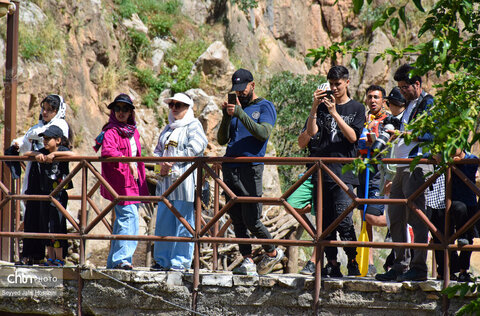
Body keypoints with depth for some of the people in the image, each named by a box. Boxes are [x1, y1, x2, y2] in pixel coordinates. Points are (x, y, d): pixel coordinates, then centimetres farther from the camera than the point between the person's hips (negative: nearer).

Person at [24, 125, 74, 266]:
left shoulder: (62, 150, -7)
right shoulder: (43, 152, 9)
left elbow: (71, 154, -27)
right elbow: (26, 154, 9)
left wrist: (54, 154, -28)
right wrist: (37, 154, -9)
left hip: (59, 193, -7)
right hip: (45, 193, 7)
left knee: (56, 225, -8)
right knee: (46, 225, 8)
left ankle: (60, 258, -1)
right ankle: (50, 258, 16)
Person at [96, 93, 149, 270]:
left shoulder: (133, 131, 18)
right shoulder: (111, 132, -7)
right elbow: (108, 151, -26)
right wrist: (127, 161, -33)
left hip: (133, 182, 8)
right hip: (119, 181, -8)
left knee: (122, 221, 9)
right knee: (129, 217, -18)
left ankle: (114, 261, 14)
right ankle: (122, 258, -21)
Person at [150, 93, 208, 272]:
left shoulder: (193, 126, 2)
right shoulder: (168, 129, 23)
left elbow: (195, 148, -13)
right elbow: (158, 150, 22)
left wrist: (172, 160, -15)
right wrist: (161, 163, 0)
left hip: (184, 178, -7)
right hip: (166, 179, 7)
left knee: (183, 221, -7)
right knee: (163, 221, 5)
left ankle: (180, 262, -4)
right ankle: (163, 260, 10)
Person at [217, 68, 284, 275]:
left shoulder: (265, 107, 4)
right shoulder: (235, 107, 20)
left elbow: (264, 133, -13)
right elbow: (222, 140, 14)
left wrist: (240, 113, -18)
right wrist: (227, 117, -3)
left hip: (250, 167, -6)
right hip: (229, 167, 6)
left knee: (251, 220, -8)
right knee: (237, 220, 2)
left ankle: (272, 253, 13)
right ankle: (247, 262, 6)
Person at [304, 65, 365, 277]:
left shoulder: (357, 108, 7)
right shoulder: (323, 105, 14)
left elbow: (353, 137, -6)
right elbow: (311, 132, 2)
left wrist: (335, 114, -13)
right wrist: (314, 107, -10)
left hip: (344, 171, -4)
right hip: (322, 170, 4)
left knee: (343, 220, -14)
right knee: (325, 222, 3)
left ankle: (353, 262, -4)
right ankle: (331, 264, 7)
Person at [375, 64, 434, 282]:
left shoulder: (428, 103, -5)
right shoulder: (410, 106, 24)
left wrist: (410, 134, -23)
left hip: (418, 164, -10)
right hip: (402, 167, 10)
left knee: (416, 218, -11)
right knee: (395, 218, 8)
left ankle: (418, 267, -11)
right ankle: (401, 266, 13)